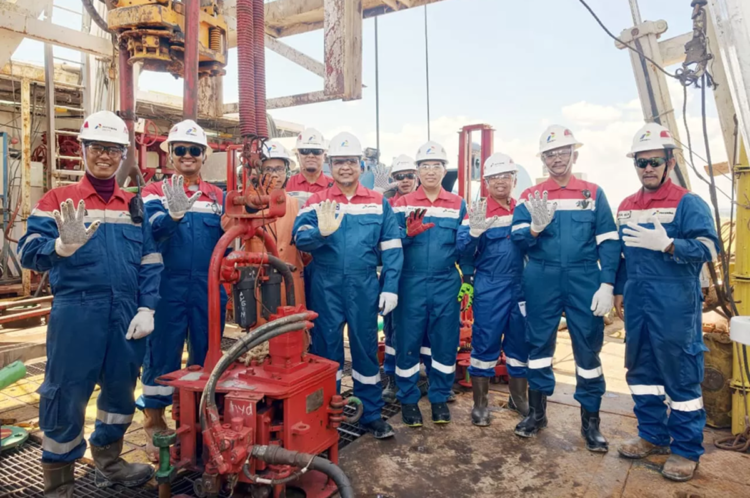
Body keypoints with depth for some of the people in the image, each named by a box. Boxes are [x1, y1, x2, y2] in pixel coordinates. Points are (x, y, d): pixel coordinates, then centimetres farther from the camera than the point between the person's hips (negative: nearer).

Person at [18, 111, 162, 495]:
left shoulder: (134, 205, 10)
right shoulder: (58, 199, 1)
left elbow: (151, 261, 7)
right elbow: (28, 252, -10)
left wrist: (146, 309, -2)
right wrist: (64, 245, -32)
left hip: (126, 315, 4)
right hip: (76, 314, -4)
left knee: (120, 389, 16)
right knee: (66, 396, 3)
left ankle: (108, 463, 38)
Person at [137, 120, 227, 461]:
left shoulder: (218, 196, 10)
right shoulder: (155, 191, 2)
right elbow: (152, 229, -17)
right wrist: (173, 214, -37)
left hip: (209, 289, 3)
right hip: (168, 288, -3)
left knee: (206, 354, 12)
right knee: (162, 355, 5)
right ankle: (154, 423, 21)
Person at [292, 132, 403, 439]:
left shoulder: (379, 203, 5)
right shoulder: (317, 202, 3)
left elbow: (391, 248, 3)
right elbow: (299, 238, -11)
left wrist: (390, 287, -4)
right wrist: (321, 232, -32)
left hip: (364, 287, 1)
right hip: (326, 287, 0)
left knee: (366, 347, 11)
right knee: (326, 347, 10)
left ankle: (372, 415, 26)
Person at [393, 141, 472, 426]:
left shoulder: (458, 204, 7)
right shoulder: (403, 204, 3)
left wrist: (469, 279, 1)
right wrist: (408, 234, -22)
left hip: (446, 285, 1)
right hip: (412, 284, -1)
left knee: (445, 343, 7)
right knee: (408, 342, 3)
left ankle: (440, 398, 25)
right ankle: (408, 400, 20)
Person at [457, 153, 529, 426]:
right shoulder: (478, 210, -3)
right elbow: (464, 247, -11)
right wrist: (475, 230, -31)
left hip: (520, 285, 4)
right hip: (489, 287, -4)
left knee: (520, 342, 13)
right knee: (485, 343, 1)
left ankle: (518, 397, 31)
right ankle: (480, 404, 14)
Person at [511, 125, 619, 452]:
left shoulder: (593, 193, 6)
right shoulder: (530, 196, 5)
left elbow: (608, 242, 2)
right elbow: (518, 238, -4)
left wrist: (607, 285, -7)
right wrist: (536, 227, -26)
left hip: (584, 281, 0)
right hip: (542, 282, 0)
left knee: (588, 349, 5)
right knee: (539, 344, 9)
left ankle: (590, 422, 20)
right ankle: (537, 413, 25)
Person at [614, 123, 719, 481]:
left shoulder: (688, 203, -6)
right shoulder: (626, 207, 12)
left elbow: (708, 248, -14)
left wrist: (667, 244, -28)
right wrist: (619, 290, 18)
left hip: (675, 307, -6)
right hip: (637, 305, 6)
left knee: (681, 375, 1)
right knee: (641, 370, 13)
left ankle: (686, 450, 16)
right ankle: (653, 436, 29)